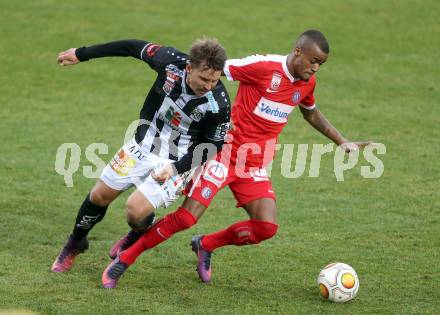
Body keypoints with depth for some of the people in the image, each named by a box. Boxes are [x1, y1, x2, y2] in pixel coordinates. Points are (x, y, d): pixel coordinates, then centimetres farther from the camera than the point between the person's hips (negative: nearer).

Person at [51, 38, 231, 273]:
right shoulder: (170, 61, -23)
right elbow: (133, 47, -5)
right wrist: (81, 54, 3)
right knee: (99, 196, 12)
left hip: (177, 162, -4)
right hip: (142, 146, 4)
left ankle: (138, 237, 21)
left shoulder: (218, 104, -29)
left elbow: (213, 145, -13)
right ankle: (75, 245, 40)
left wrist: (176, 168, -22)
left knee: (136, 210, -18)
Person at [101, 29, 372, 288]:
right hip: (226, 152, -6)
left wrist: (343, 142, 27)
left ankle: (205, 246, 15)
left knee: (266, 228, -11)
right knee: (187, 216, -14)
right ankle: (123, 260, 1)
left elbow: (312, 114, 28)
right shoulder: (265, 66, -16)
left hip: (255, 167, 6)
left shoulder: (307, 84, 6)